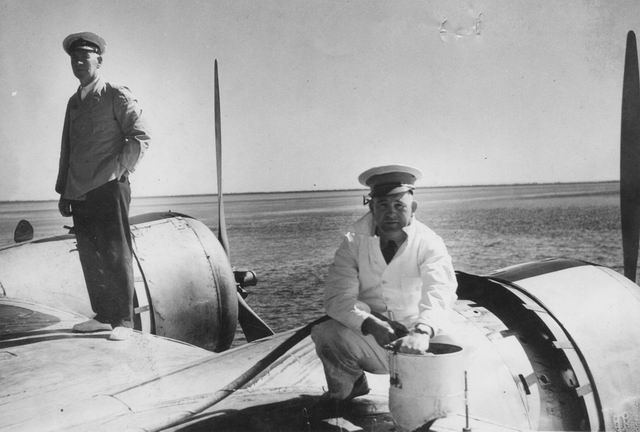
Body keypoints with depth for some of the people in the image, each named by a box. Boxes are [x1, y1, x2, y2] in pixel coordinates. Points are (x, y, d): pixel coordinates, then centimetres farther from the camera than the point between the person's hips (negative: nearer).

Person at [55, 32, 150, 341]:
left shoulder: (117, 96, -1)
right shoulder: (74, 102, 19)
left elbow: (140, 138, -7)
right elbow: (67, 149, 20)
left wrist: (115, 172, -12)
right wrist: (63, 191, 15)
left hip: (109, 190, -6)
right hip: (80, 194, 7)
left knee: (116, 255, -5)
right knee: (90, 257, 7)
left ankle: (123, 321, 0)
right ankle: (102, 316, 17)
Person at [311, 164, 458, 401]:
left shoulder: (430, 244, -10)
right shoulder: (354, 243, -5)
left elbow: (439, 293, -27)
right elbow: (337, 297, -15)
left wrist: (422, 332, -49)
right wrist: (371, 324, -35)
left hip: (416, 345, 0)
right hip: (369, 340, 1)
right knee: (326, 333, -25)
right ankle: (351, 386, 6)